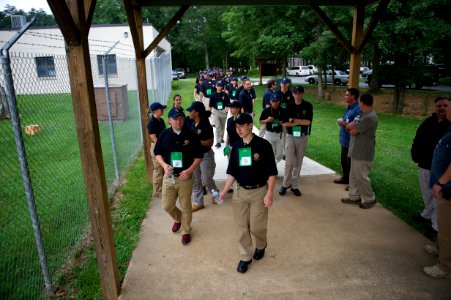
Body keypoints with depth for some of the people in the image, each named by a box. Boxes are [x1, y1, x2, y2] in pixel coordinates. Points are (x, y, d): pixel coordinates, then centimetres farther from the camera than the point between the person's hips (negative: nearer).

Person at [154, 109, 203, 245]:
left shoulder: (190, 135, -9)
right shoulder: (164, 134, -3)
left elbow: (198, 156, -4)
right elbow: (157, 153, 8)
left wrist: (189, 170, -17)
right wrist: (164, 165, -12)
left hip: (185, 177, -2)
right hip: (169, 177, 3)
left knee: (185, 207, 9)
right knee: (167, 206, 12)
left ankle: (186, 231, 32)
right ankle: (178, 218, 45)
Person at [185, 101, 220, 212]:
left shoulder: (206, 126, -20)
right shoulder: (190, 122, -3)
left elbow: (210, 143, -19)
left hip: (205, 155, -6)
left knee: (206, 179, 2)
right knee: (195, 180, 10)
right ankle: (198, 202, 23)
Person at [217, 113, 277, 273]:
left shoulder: (263, 145, -12)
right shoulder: (236, 146, 2)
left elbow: (271, 172, -9)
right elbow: (232, 172, 7)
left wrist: (269, 193, -14)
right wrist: (224, 191, 0)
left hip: (259, 192, -4)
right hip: (240, 192, 4)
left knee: (257, 226, 5)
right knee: (242, 227, 10)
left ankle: (261, 246, 38)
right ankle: (245, 257, 29)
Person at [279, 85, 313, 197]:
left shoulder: (308, 106, -4)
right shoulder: (289, 106, -1)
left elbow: (308, 122, -14)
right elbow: (284, 123, -7)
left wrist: (293, 120, -10)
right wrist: (300, 122, -13)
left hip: (303, 137, 0)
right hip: (291, 136, 0)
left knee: (298, 162, 8)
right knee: (289, 162, -4)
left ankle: (294, 186, 19)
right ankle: (286, 184, 13)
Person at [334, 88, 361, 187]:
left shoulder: (358, 109, -21)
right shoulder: (349, 108, 11)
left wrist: (344, 124, -19)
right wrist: (341, 122, 7)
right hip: (345, 140, 10)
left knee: (351, 163, 3)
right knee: (344, 160, 21)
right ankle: (345, 178, 39)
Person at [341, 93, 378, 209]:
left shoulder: (370, 117, -22)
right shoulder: (363, 114, 12)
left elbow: (353, 132, -20)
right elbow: (350, 126, 11)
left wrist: (352, 128, 2)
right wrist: (352, 126, -11)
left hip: (363, 153, -10)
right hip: (356, 150, 10)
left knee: (361, 177, 1)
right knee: (353, 175, 16)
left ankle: (369, 199, 18)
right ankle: (354, 196, 28)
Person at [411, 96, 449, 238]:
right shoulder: (428, 122, 4)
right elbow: (418, 141, 9)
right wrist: (415, 155, -2)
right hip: (425, 165, 6)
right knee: (426, 193, 21)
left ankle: (436, 226, 9)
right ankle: (428, 214, 41)